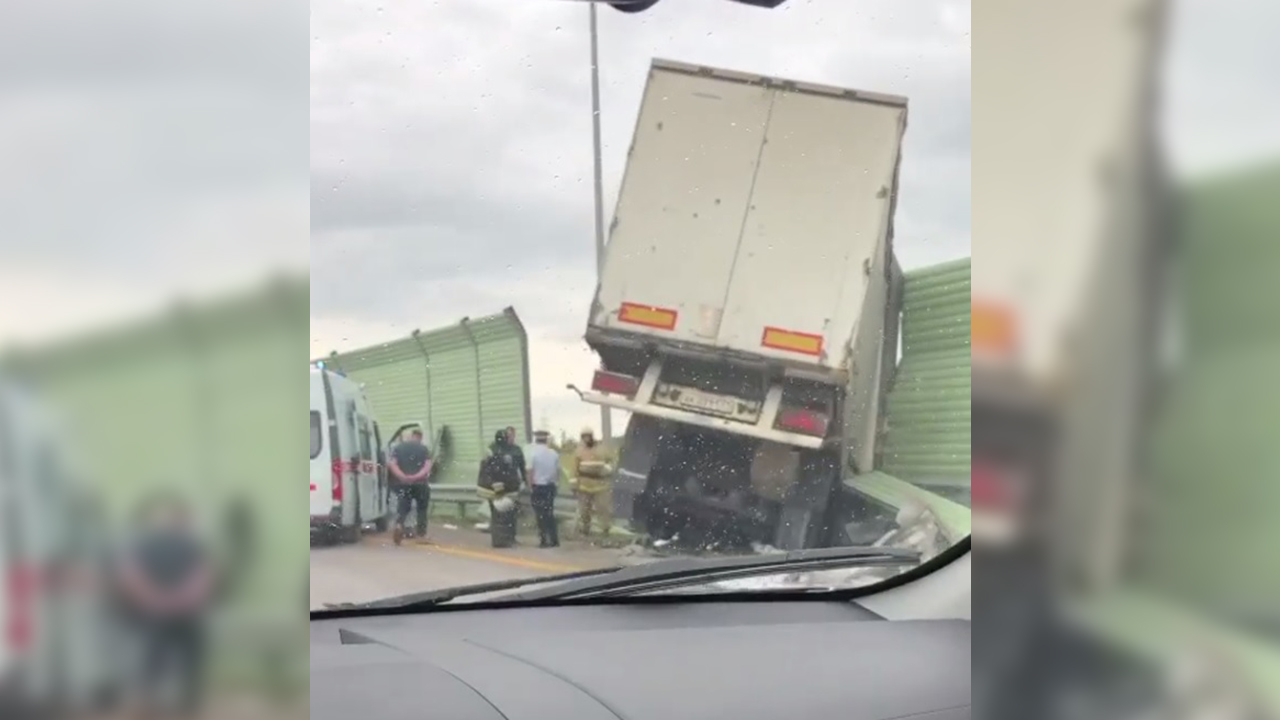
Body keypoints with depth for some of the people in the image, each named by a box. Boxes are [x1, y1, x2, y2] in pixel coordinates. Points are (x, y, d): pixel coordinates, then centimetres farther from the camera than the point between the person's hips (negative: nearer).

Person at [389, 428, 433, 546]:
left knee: (402, 507, 4)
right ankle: (422, 534, 17)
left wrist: (402, 476, -17)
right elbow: (427, 467, -12)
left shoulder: (398, 448, 8)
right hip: (420, 483, -1)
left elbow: (392, 465, -6)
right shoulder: (424, 449, 3)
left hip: (404, 484, 1)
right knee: (422, 508, 15)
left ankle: (399, 525, -24)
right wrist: (416, 476, -20)